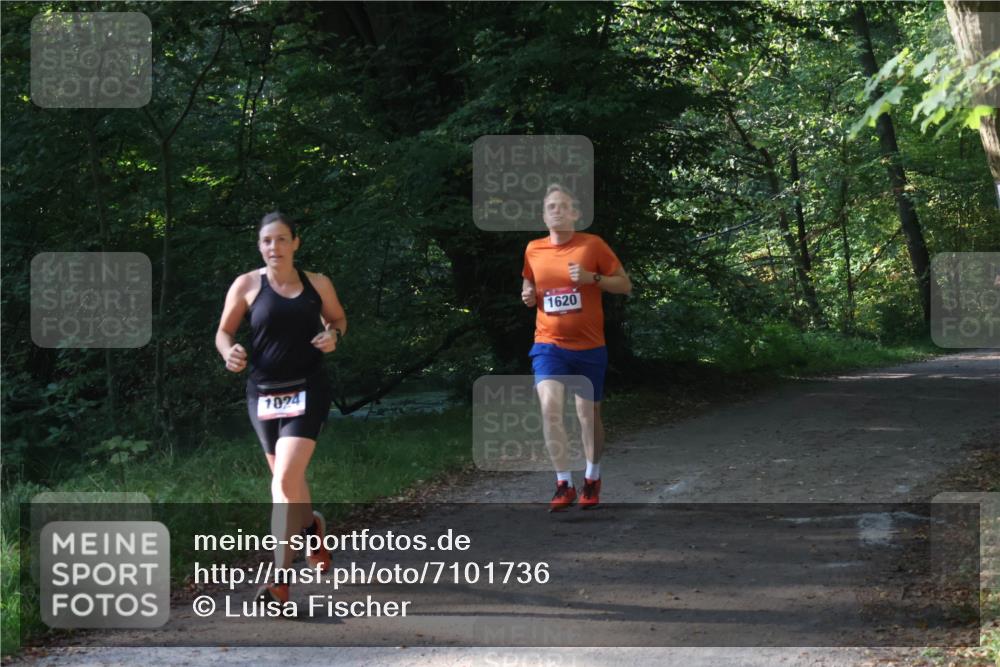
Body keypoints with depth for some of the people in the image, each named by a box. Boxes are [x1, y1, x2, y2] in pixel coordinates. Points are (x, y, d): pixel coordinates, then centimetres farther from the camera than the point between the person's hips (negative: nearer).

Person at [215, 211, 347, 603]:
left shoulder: (317, 285, 1)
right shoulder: (247, 285, -1)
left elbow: (338, 319, 18)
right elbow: (224, 332, 6)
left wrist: (333, 335, -5)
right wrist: (229, 353, -17)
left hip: (307, 391, -2)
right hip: (263, 392, 2)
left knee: (285, 480, -17)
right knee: (287, 479, 16)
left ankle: (280, 578, -17)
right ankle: (311, 528, 49)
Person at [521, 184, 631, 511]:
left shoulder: (592, 245, -6)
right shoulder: (533, 250, 3)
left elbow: (625, 285, -2)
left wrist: (592, 278, -18)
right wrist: (528, 296, -2)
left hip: (589, 346, -1)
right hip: (548, 345, 1)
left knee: (589, 414, 9)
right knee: (549, 407, -19)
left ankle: (592, 478, 32)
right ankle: (564, 484, -13)